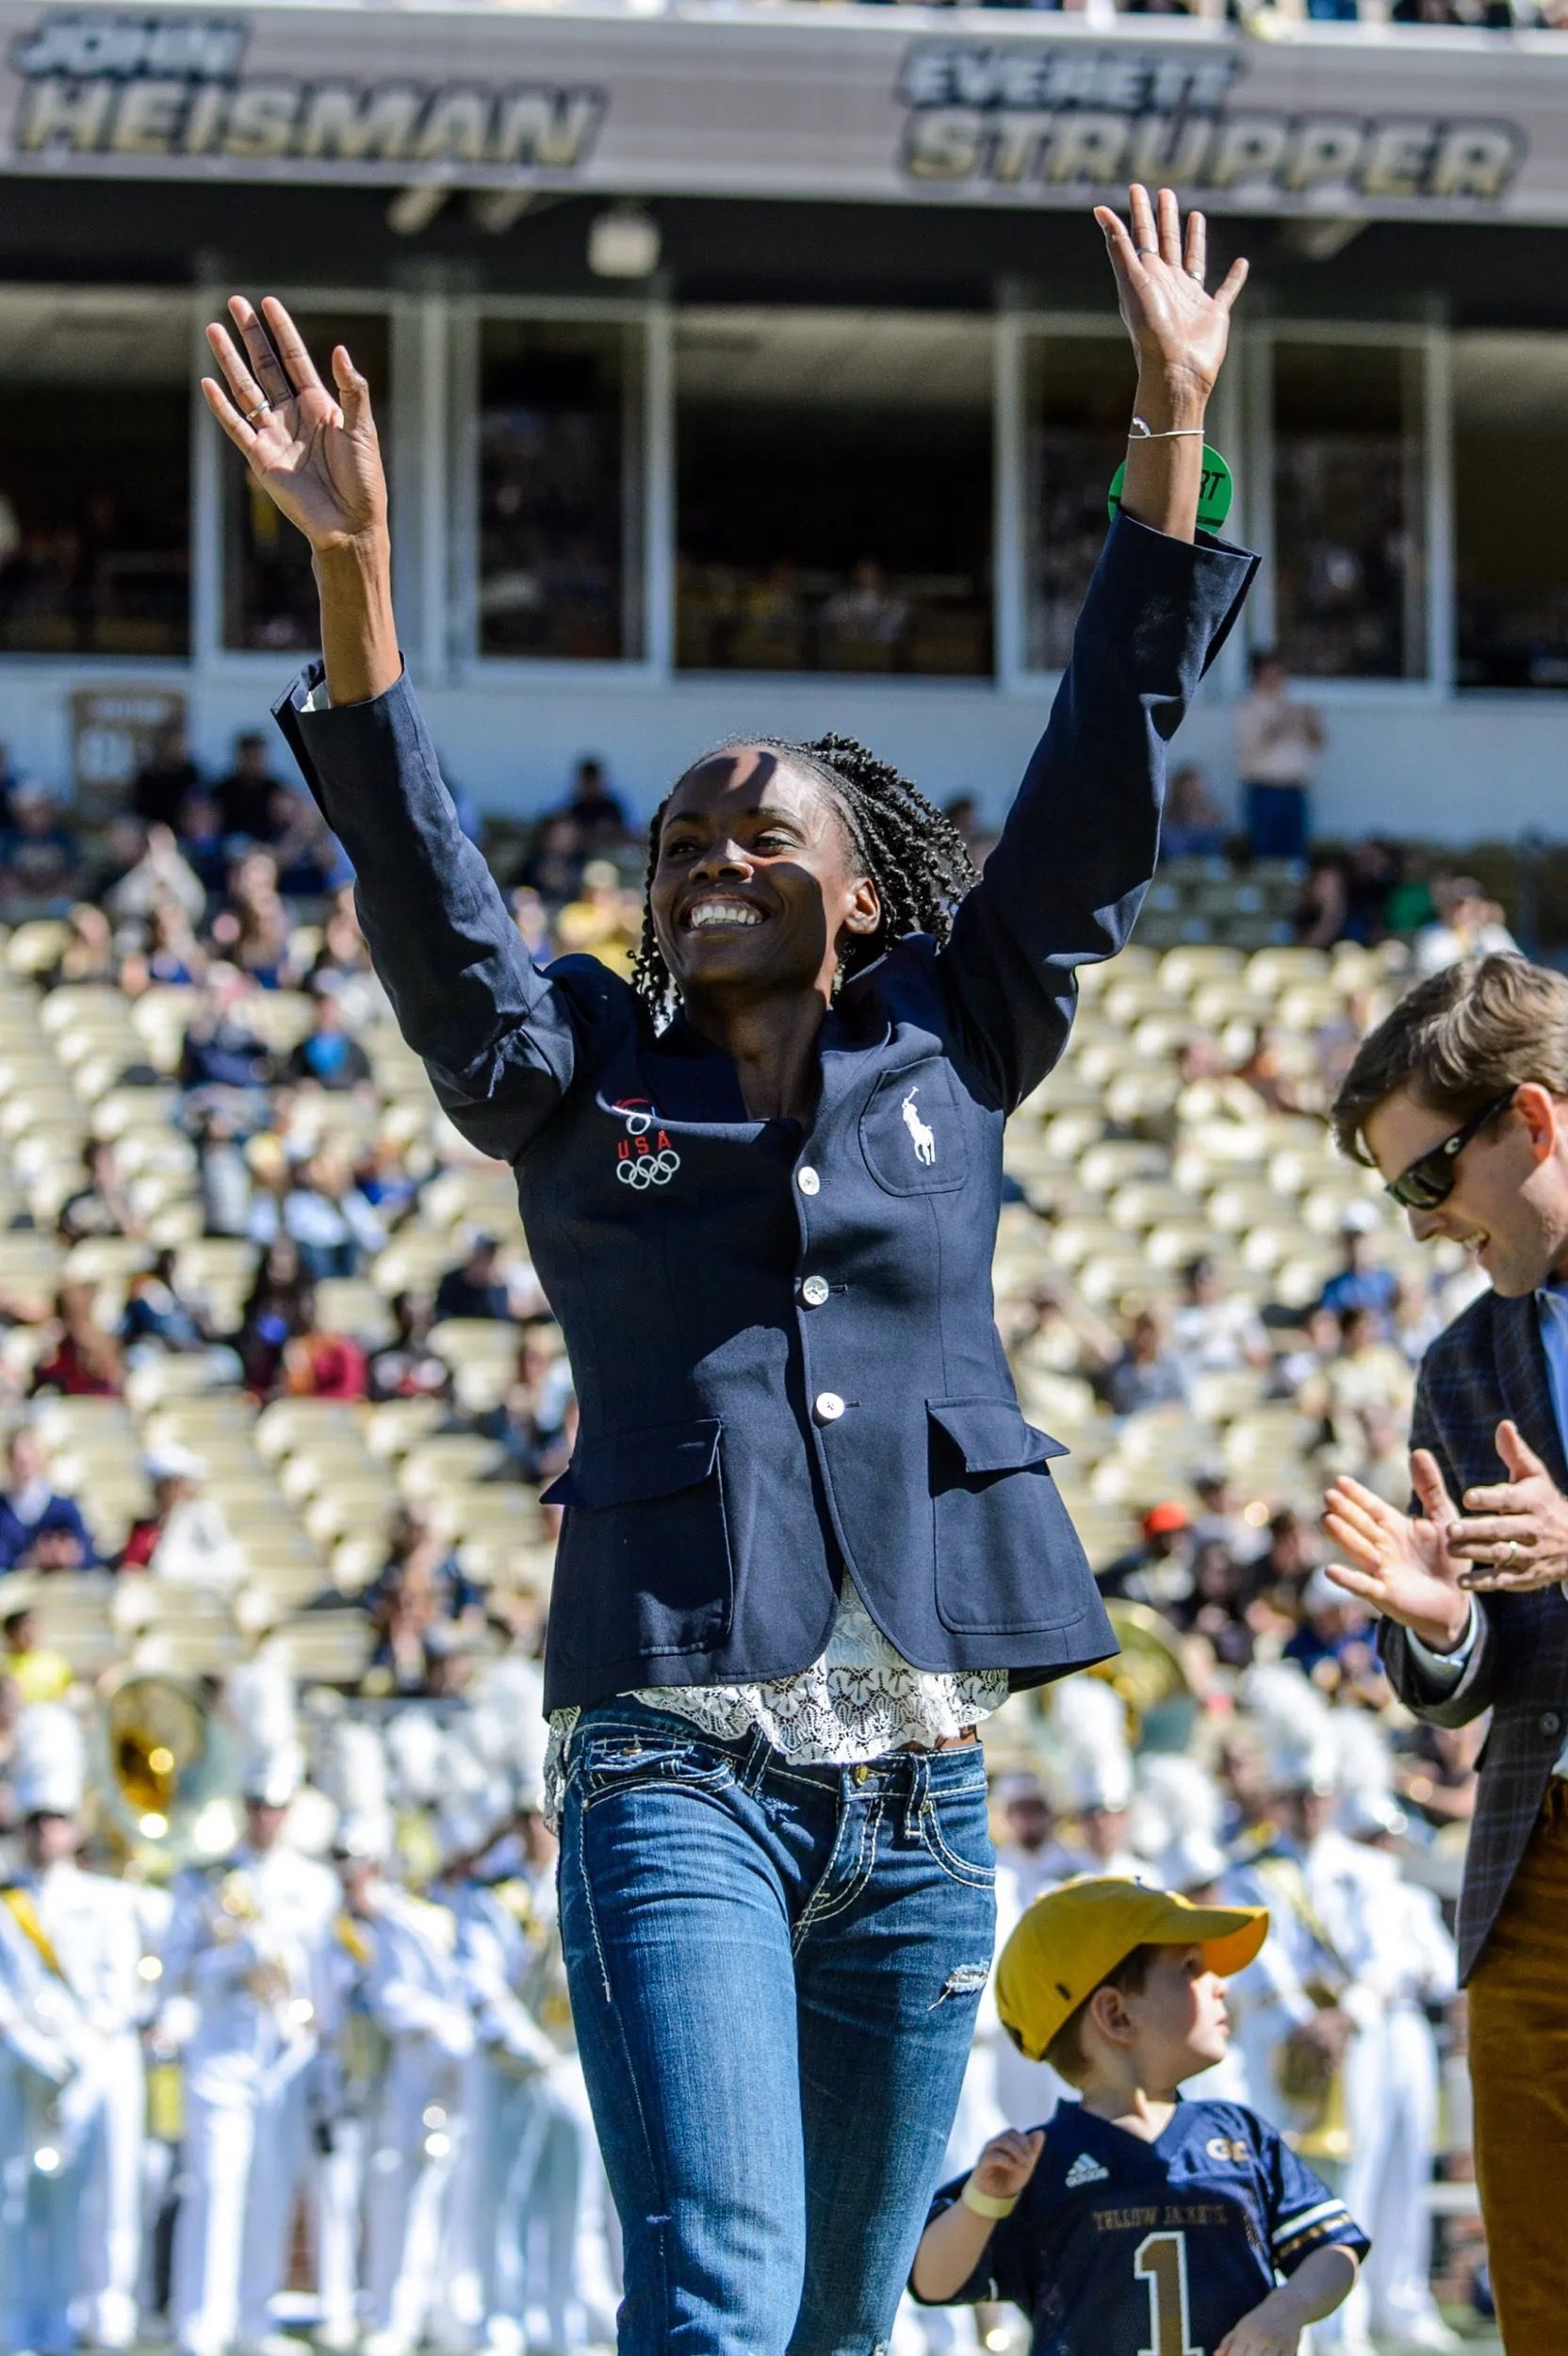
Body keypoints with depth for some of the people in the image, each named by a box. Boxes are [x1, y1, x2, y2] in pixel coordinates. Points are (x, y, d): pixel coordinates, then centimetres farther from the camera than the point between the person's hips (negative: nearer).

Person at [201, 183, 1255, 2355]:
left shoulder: (950, 1058, 11)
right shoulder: (584, 1084, 8)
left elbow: (1105, 773, 6)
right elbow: (417, 870, -6)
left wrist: (1174, 426, 0)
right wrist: (348, 561, -20)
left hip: (916, 1787, 3)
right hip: (677, 1765, -3)